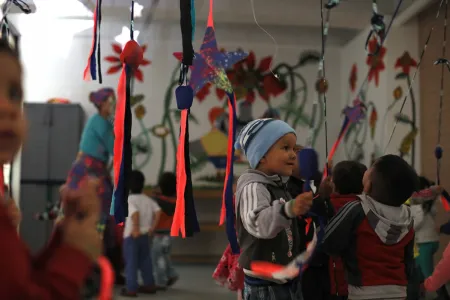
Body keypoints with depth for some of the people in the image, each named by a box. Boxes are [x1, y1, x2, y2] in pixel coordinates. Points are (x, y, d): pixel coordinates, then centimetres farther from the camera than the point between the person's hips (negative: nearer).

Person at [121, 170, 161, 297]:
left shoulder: (129, 200, -14)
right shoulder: (147, 199, 5)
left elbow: (135, 213, -31)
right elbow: (158, 211, -2)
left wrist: (136, 229, -24)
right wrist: (153, 227, 1)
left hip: (131, 236, -6)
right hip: (145, 236, 6)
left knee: (131, 263, 2)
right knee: (145, 261, 17)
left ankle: (131, 288, 4)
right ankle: (150, 285, 23)